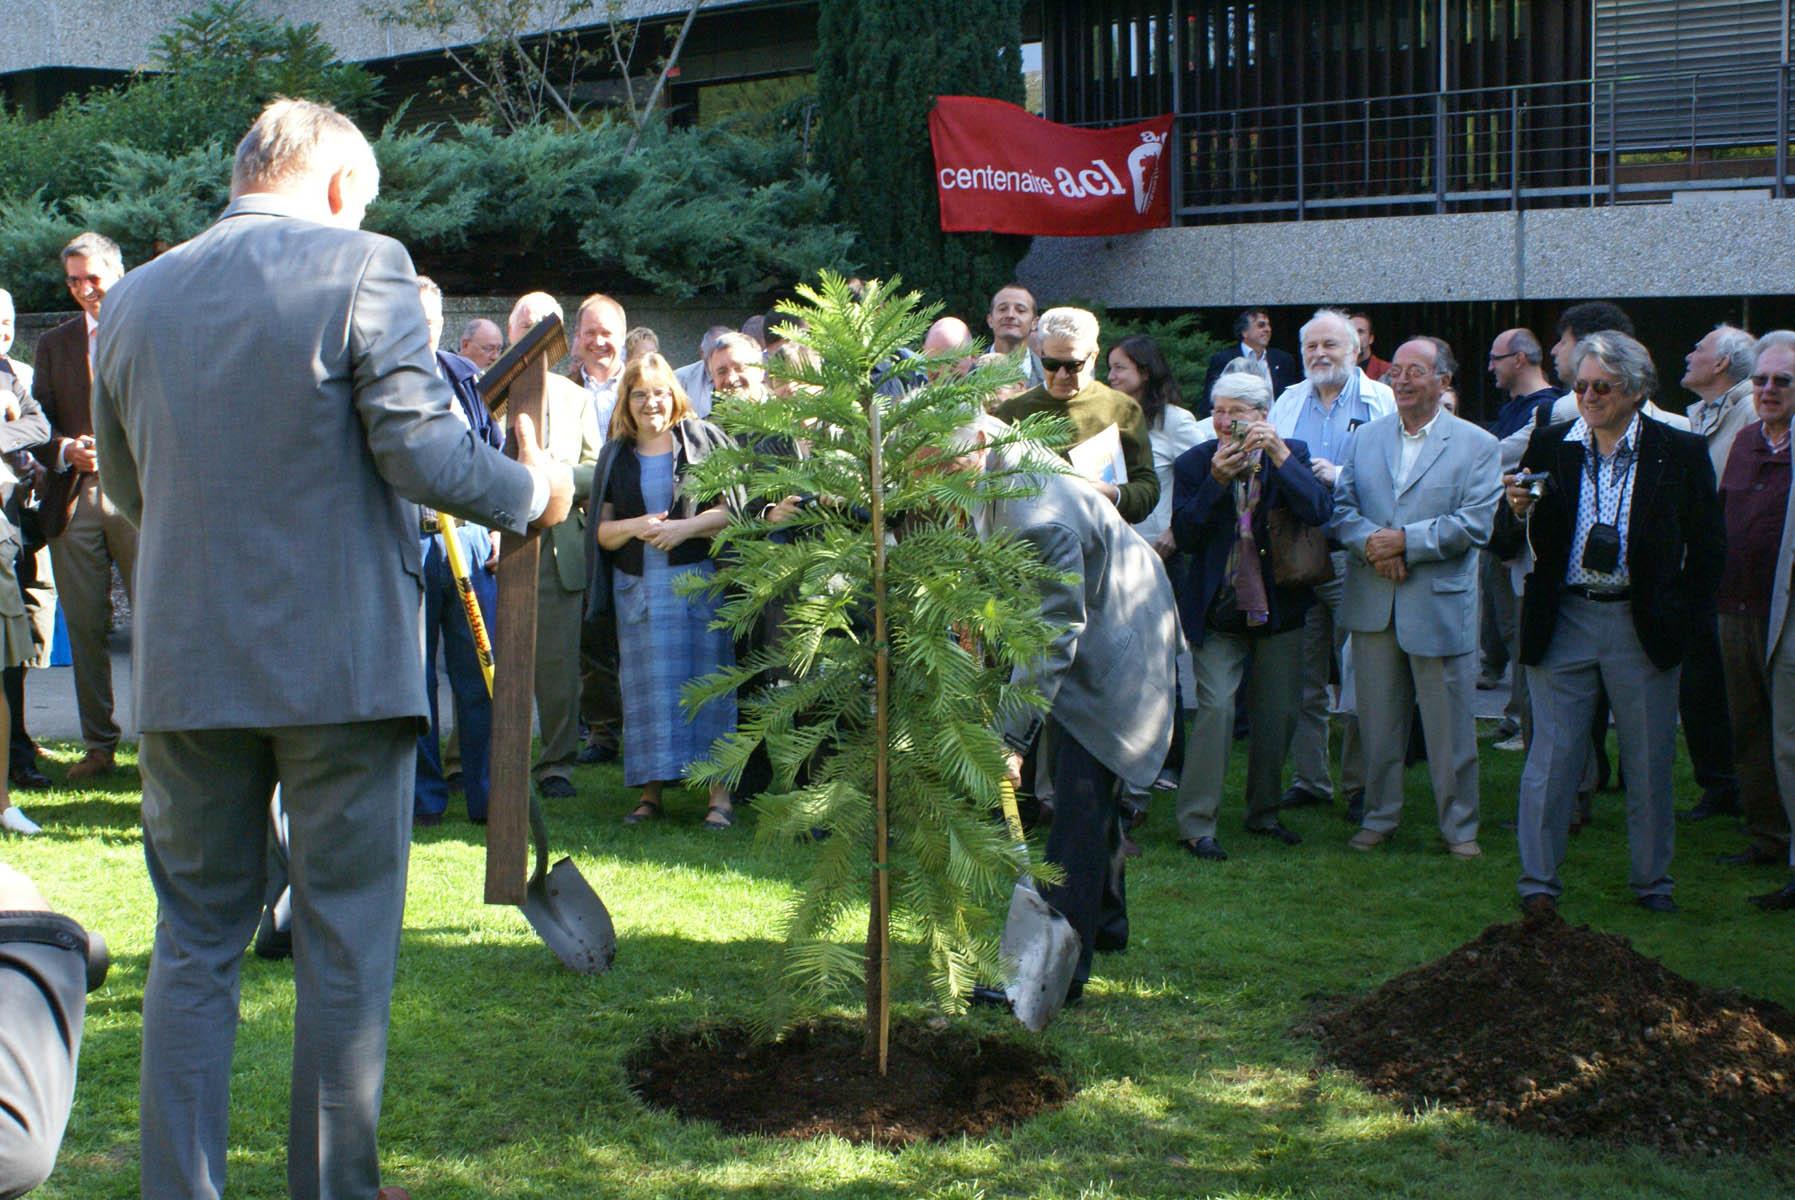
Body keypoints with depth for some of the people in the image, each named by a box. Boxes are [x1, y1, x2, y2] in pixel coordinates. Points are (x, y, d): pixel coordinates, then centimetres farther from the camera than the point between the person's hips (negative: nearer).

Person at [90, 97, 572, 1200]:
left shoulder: (134, 298, 8)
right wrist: (534, 491, 2)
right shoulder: (362, 267, -7)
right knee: (345, 941, 8)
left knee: (195, 935, 13)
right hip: (343, 660, -4)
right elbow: (424, 450, -15)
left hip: (187, 665, 4)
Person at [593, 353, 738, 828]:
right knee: (647, 686, 1)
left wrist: (683, 528, -14)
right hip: (637, 586, 3)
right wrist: (635, 527, -11)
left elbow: (733, 507, -1)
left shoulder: (703, 438, 5)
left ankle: (720, 793, -6)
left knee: (707, 677, -6)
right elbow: (603, 530, 9)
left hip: (699, 579, -3)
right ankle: (650, 793, 6)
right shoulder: (616, 455, 14)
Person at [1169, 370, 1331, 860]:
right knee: (1215, 707, -12)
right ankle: (1195, 825, -7)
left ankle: (1264, 813, 27)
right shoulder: (1194, 463, -3)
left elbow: (1320, 511, -18)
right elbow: (1185, 536, -10)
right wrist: (1215, 482, -22)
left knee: (1279, 713, 9)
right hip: (1217, 611, -2)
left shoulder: (1291, 455, -2)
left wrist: (1279, 454, -26)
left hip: (1280, 606, 2)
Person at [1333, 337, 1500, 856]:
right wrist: (1370, 541, -15)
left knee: (1450, 726, 3)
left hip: (1441, 604, -3)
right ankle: (1379, 816, 24)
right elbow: (1341, 507, 5)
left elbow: (1475, 523, -10)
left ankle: (1459, 827, 15)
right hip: (1373, 604, 3)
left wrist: (1405, 540, -17)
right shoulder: (1365, 438, 11)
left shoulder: (1477, 445, -1)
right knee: (1378, 721, 11)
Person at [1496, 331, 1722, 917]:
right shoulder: (1548, 446, 2)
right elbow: (1508, 544, 2)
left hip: (1644, 627, 0)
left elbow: (1708, 547, 4)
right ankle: (1538, 883, 12)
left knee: (1649, 763, 9)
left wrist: (1684, 620, -2)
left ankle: (1652, 880, 25)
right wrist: (1517, 511, -19)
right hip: (1562, 622, 0)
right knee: (1552, 758, 2)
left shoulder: (1680, 452, -1)